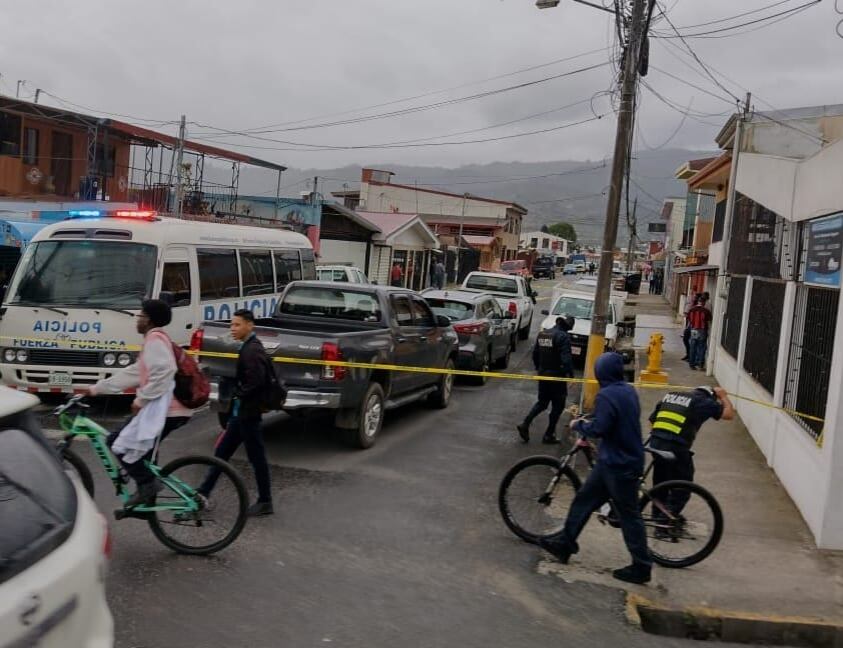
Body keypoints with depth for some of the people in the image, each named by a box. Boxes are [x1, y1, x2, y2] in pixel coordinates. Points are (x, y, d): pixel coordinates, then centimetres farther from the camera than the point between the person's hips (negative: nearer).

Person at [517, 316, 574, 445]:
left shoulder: (542, 334, 6)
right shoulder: (563, 337, -17)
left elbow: (535, 353, 13)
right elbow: (566, 359, -24)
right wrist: (570, 375, -18)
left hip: (542, 374, 7)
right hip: (557, 376, -7)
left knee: (542, 402, 19)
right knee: (558, 405, 8)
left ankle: (525, 425, 5)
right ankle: (549, 435, 11)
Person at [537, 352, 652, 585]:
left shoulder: (606, 395, -20)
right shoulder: (628, 390, 8)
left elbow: (599, 428, -26)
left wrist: (578, 425, -7)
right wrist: (587, 423, 17)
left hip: (619, 464, -9)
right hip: (615, 459, 9)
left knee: (628, 514, 1)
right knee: (584, 499, 16)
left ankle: (641, 567, 12)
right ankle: (565, 542, 26)